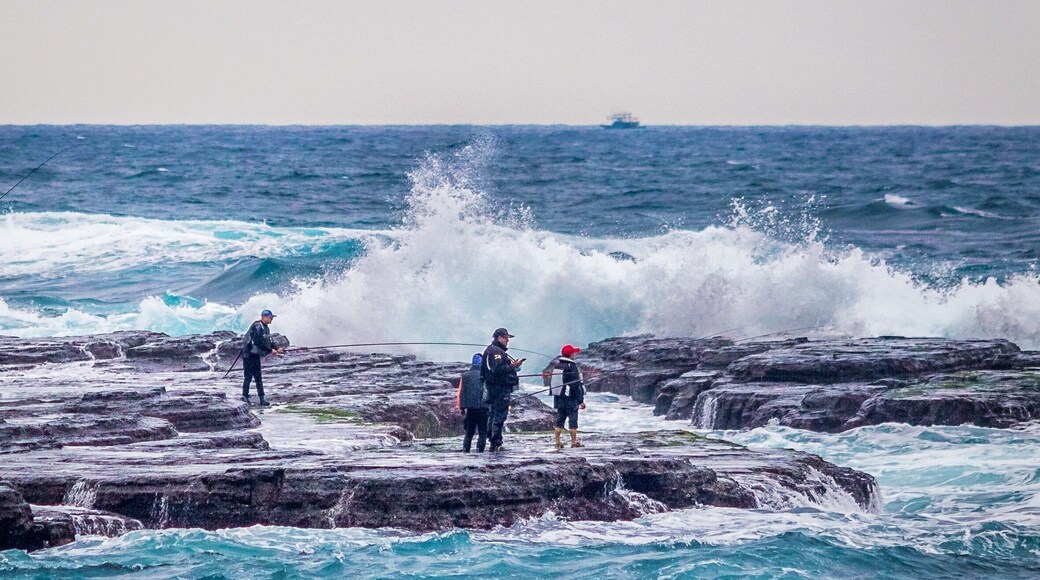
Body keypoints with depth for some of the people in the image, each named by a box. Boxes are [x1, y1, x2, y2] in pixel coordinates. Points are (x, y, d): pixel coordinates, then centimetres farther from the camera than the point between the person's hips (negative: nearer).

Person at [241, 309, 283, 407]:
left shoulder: (265, 328, 11)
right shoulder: (257, 326, -20)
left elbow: (268, 342, 16)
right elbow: (259, 342, -26)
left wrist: (276, 349, 1)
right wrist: (270, 350, -23)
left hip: (256, 354, 9)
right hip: (248, 354, -9)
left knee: (258, 377, 7)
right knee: (248, 376, -7)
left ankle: (262, 399, 7)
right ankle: (245, 397, 0)